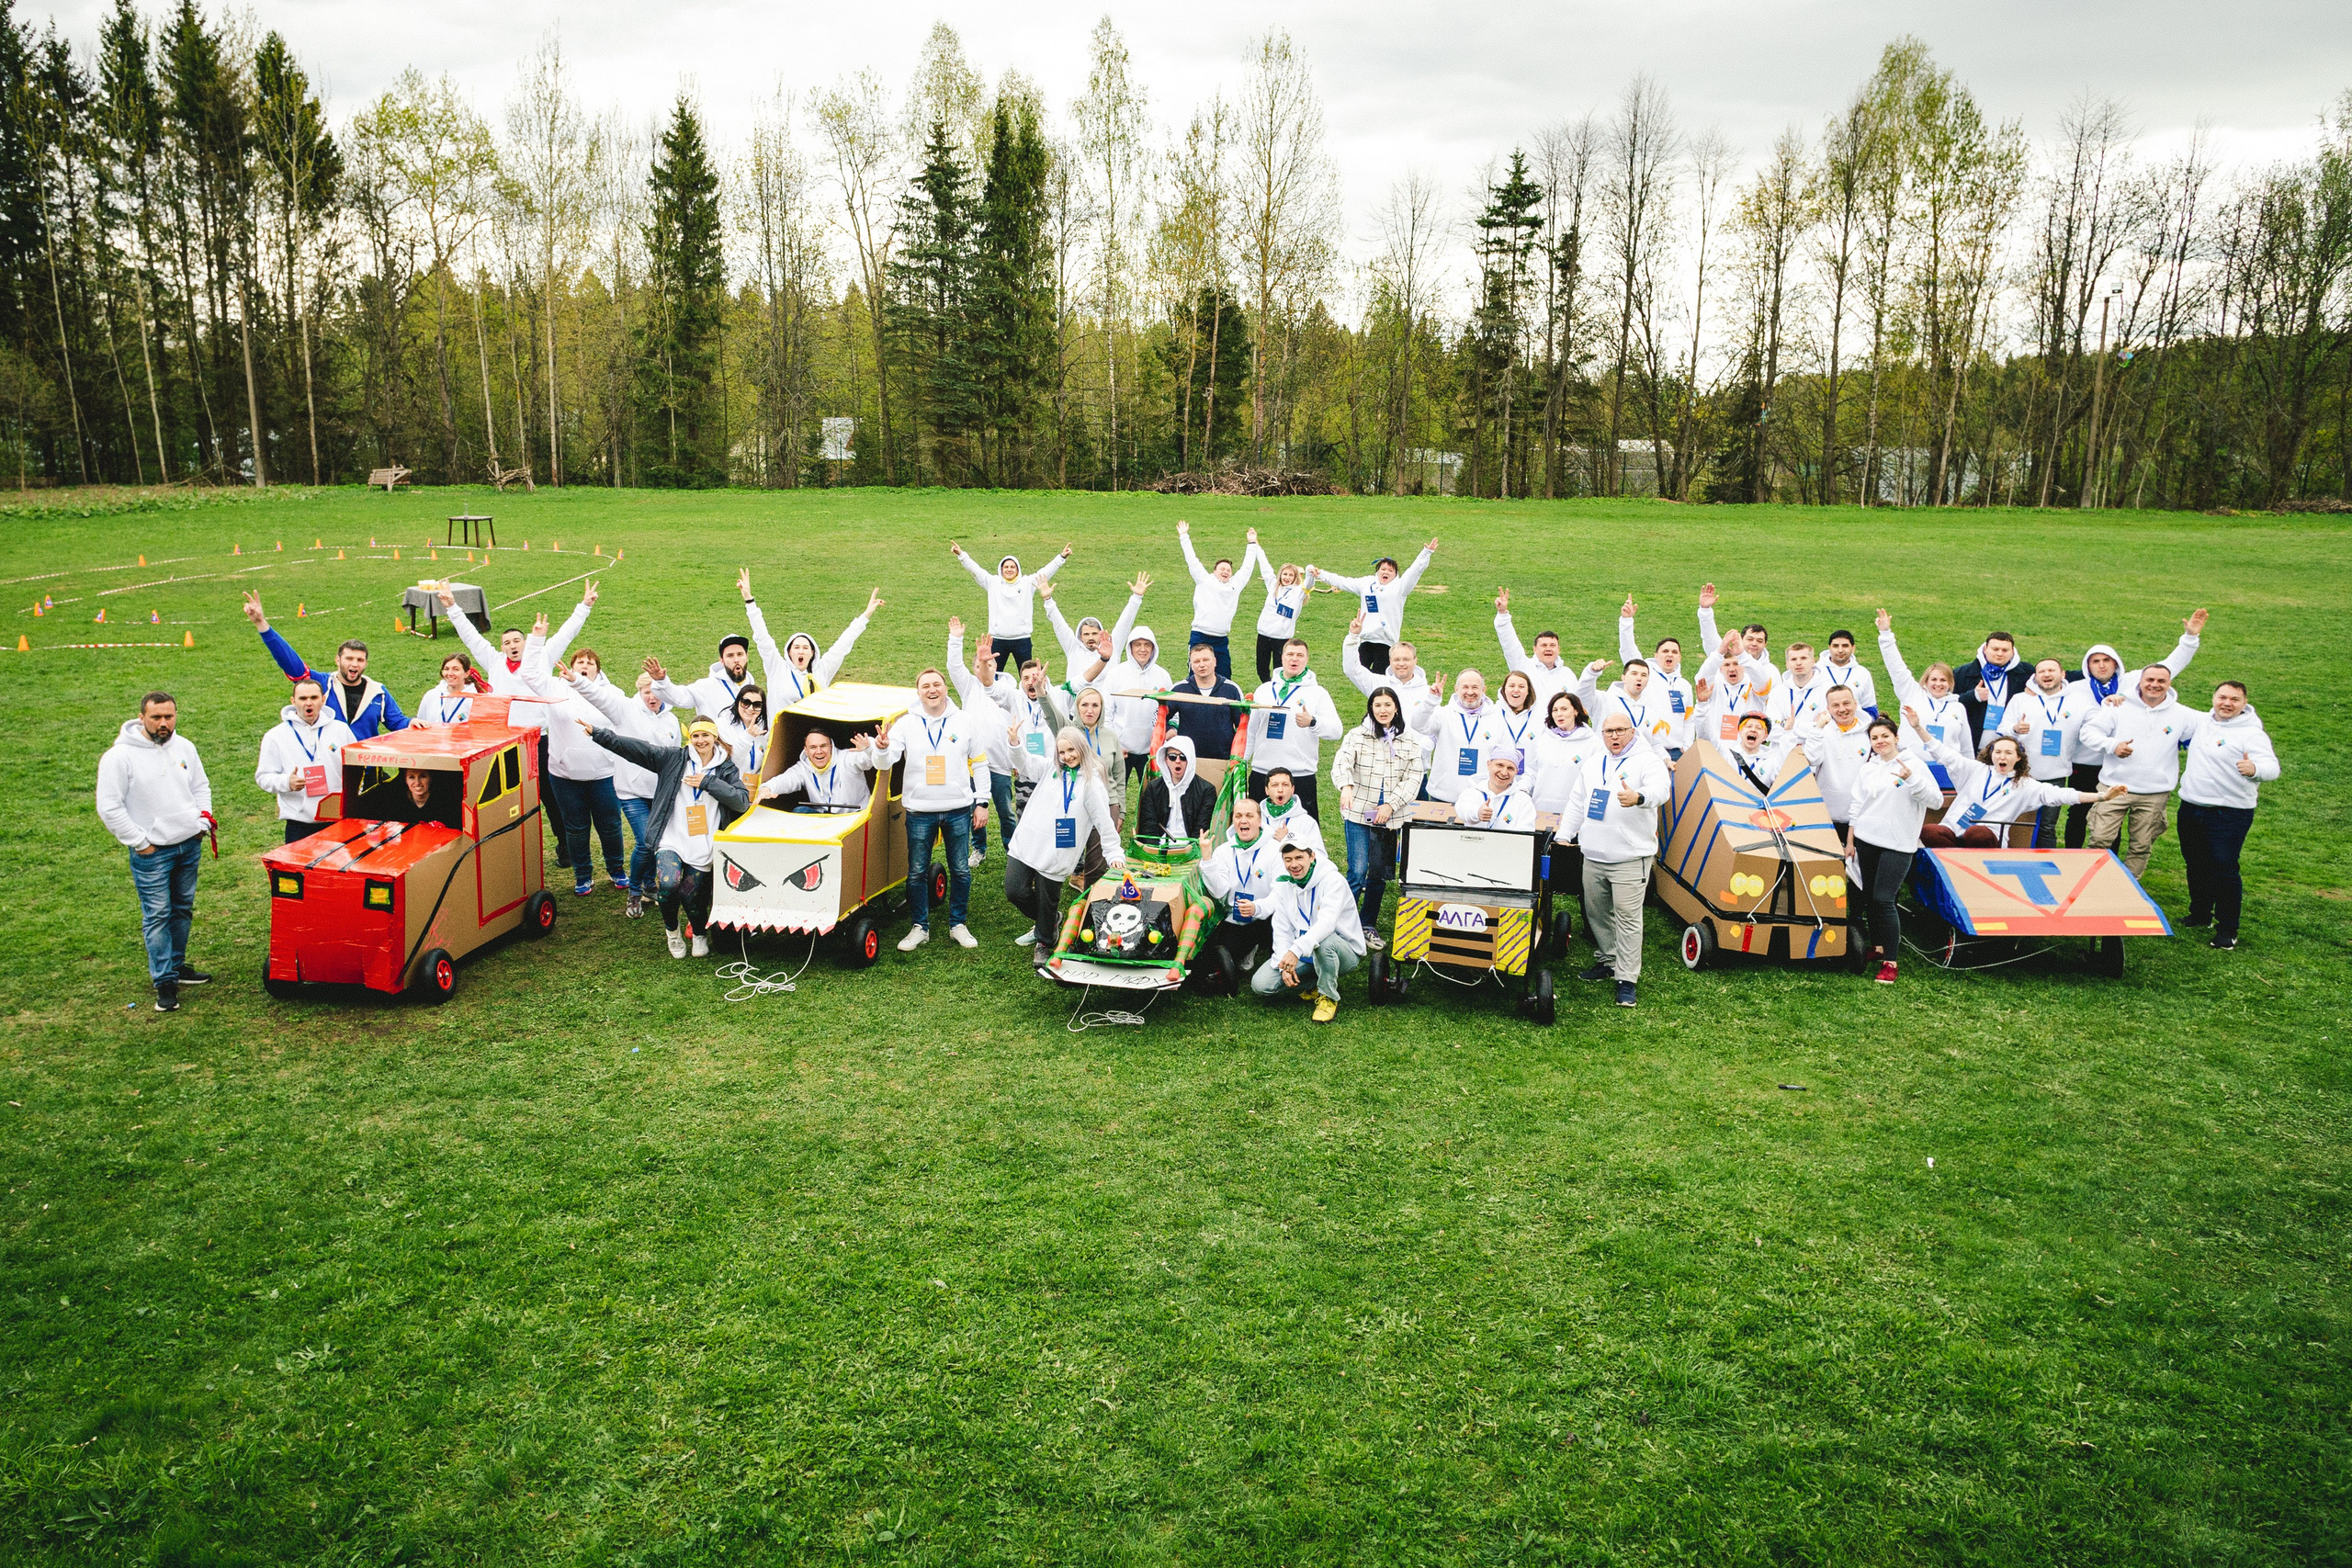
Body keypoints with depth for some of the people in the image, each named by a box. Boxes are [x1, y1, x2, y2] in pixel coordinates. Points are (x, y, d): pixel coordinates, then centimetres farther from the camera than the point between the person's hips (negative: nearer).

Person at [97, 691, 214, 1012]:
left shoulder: (184, 747, 4)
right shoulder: (120, 756, -13)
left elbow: (201, 787, 18)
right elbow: (109, 808, -12)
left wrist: (203, 822, 6)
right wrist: (140, 842, -12)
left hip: (190, 845, 6)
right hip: (151, 853, -6)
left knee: (183, 910, 15)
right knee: (157, 916, -3)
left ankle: (176, 965, 30)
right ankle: (165, 982, 2)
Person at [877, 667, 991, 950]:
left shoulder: (965, 722, 2)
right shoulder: (906, 724, 0)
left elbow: (979, 765, 9)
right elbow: (884, 763, -8)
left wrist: (981, 803, 5)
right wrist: (882, 749, -31)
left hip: (959, 810, 0)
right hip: (919, 812, 0)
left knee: (960, 870, 7)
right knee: (916, 872, 5)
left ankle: (957, 924, 22)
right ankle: (920, 927, 18)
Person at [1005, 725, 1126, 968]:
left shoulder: (1091, 783, -5)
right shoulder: (1050, 768, 9)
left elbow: (1104, 821, -6)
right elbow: (1024, 762, 9)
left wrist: (1114, 853, -8)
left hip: (1055, 854, -4)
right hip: (1025, 845, 4)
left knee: (1048, 901, 5)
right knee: (1015, 891, 3)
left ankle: (1043, 943, 32)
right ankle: (1049, 921, 31)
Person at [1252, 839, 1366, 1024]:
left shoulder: (1332, 880, -20)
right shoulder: (1283, 885, 0)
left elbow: (1326, 923, -35)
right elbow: (1281, 930, 0)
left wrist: (1297, 950, -47)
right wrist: (1284, 964, -15)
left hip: (1345, 951, -5)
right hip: (1303, 955, 5)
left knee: (1323, 941, -41)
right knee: (1260, 984, -12)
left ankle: (1328, 998, -17)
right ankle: (1316, 984, 7)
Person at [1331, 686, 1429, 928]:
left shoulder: (1410, 742, 6)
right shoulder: (1357, 735, 1)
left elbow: (1413, 779, 1)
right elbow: (1342, 762, -14)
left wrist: (1391, 805, -11)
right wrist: (1346, 786, -35)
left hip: (1390, 817, 2)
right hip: (1358, 814, -2)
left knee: (1379, 874, 9)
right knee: (1357, 872, -10)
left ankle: (1369, 926, 22)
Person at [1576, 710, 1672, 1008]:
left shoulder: (1648, 761, -7)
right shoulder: (1593, 764, 14)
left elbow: (1661, 789, -29)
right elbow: (1578, 802, 25)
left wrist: (1638, 797, -50)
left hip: (1630, 857, -6)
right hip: (1593, 856, 6)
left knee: (1628, 917, -7)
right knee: (1596, 912, 14)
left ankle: (1627, 978, -2)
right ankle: (1607, 961, 32)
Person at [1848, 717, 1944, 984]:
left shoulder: (1914, 764, -3)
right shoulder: (1868, 769, 10)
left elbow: (1936, 800, -11)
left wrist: (1911, 779, -24)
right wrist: (1850, 841, 12)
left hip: (1897, 844, -5)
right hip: (1866, 840, 5)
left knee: (1884, 899, -11)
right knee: (1869, 897, 8)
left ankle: (1890, 962, -7)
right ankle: (1877, 947, 25)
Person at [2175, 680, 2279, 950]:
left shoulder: (2251, 733, -12)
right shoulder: (2203, 722, 8)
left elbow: (2271, 766, -24)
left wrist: (2254, 769, -45)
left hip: (2229, 813, -7)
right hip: (2191, 807, 7)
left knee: (2223, 869, -9)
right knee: (2195, 865, 17)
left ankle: (2228, 929, 0)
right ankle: (2200, 912, 35)